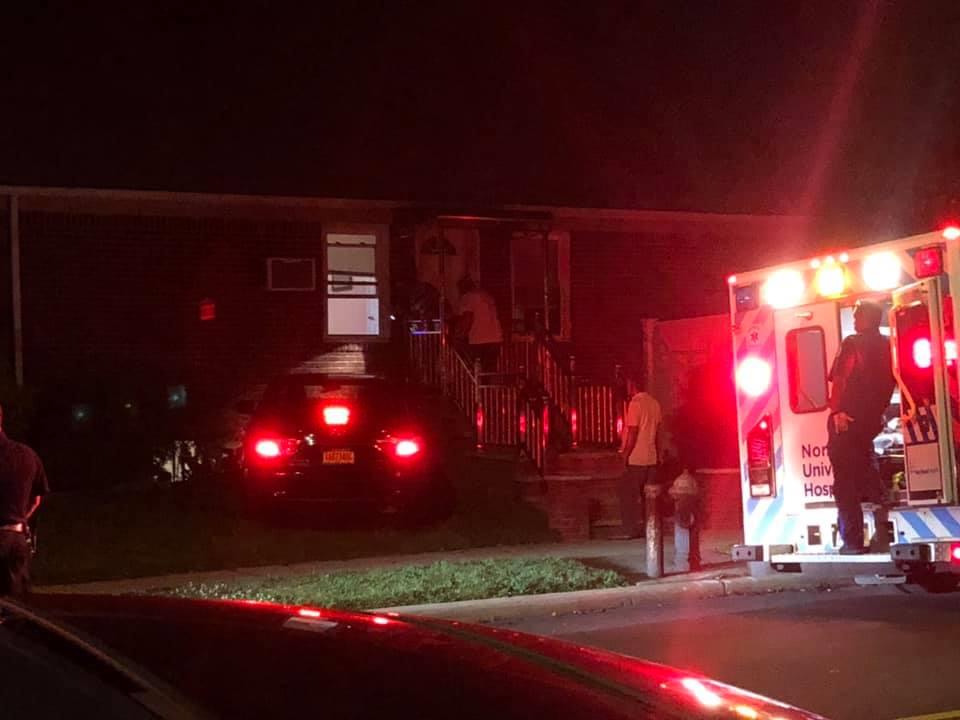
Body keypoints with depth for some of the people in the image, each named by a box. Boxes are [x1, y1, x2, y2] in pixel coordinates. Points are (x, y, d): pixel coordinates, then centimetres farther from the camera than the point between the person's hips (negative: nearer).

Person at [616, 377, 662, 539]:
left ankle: (631, 530, -4)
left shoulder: (635, 403, -13)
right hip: (651, 458, 7)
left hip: (636, 459, -7)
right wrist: (658, 455, 19)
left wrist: (626, 454, -11)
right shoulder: (654, 403, 10)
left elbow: (633, 432, -16)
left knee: (627, 495, -1)